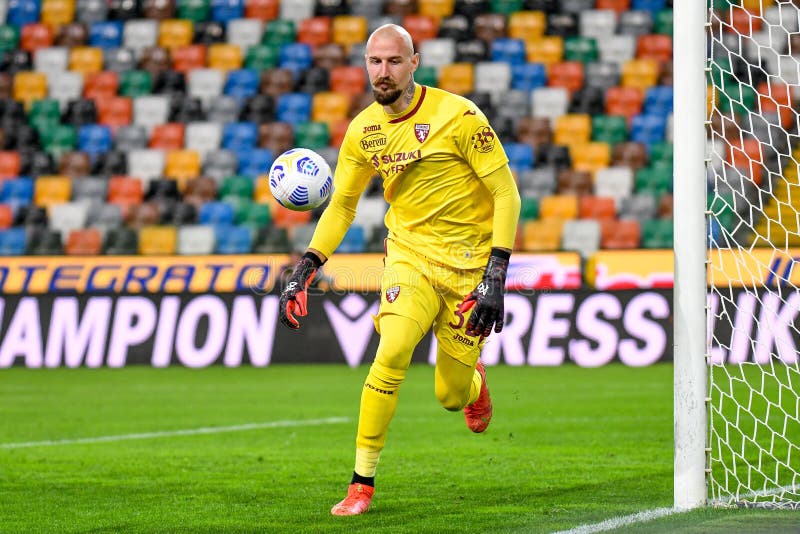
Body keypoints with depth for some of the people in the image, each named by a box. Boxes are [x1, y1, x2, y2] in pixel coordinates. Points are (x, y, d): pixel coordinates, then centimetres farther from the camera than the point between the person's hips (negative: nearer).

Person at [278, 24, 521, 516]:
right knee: (392, 352, -24)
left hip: (469, 262, -2)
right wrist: (306, 268, 1)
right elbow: (342, 204, 13)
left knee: (451, 396, 3)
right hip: (410, 252, 3)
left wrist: (496, 276, -19)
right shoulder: (363, 130, -1)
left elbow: (507, 195, -12)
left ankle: (474, 380, 43)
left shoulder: (457, 116, -15)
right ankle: (362, 484, -16)